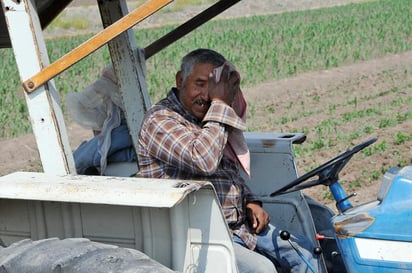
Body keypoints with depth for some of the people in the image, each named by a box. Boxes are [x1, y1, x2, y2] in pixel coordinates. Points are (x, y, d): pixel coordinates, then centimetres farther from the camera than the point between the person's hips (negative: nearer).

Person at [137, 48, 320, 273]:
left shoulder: (211, 120, 15)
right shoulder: (159, 120, -13)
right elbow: (204, 161, -29)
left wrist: (251, 202, 8)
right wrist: (220, 104, -20)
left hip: (239, 223, 9)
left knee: (305, 252, 3)